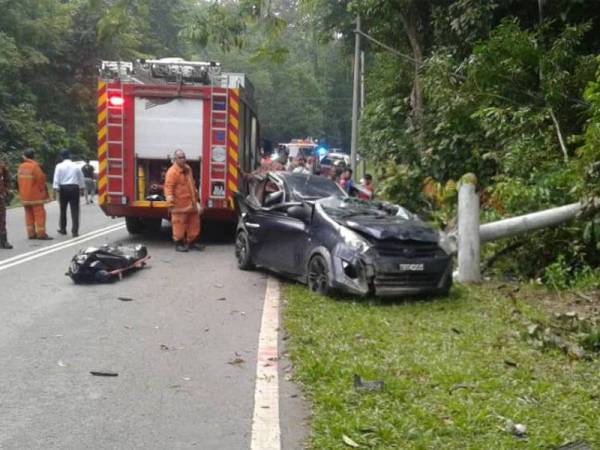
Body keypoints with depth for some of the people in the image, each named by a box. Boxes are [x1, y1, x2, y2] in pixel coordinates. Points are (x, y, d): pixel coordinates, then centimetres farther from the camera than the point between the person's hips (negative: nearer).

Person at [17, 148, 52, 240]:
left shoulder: (21, 167, 4)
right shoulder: (34, 166, -15)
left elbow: (19, 180, 9)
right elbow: (41, 179, -14)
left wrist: (21, 193, 16)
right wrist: (43, 191, -1)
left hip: (24, 196, 6)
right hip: (35, 195, -6)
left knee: (29, 214, 12)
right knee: (39, 214, -3)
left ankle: (31, 233, 14)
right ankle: (41, 234, -6)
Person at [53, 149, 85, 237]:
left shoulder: (59, 166, -1)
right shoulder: (75, 166, 4)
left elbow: (56, 179, -7)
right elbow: (81, 178, 9)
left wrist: (56, 189, -6)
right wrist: (81, 187, 20)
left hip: (63, 188, 0)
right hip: (74, 188, 0)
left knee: (63, 209, 14)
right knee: (74, 210, -1)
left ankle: (62, 229, 25)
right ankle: (75, 231, -5)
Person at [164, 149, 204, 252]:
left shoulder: (188, 169, 14)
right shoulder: (172, 171, -13)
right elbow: (168, 187, -20)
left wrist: (195, 197, 28)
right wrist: (170, 202, -30)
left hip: (191, 203, 8)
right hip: (180, 204, -8)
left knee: (194, 223, 13)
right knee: (179, 224, -2)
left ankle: (192, 241, 26)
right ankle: (178, 243, 10)